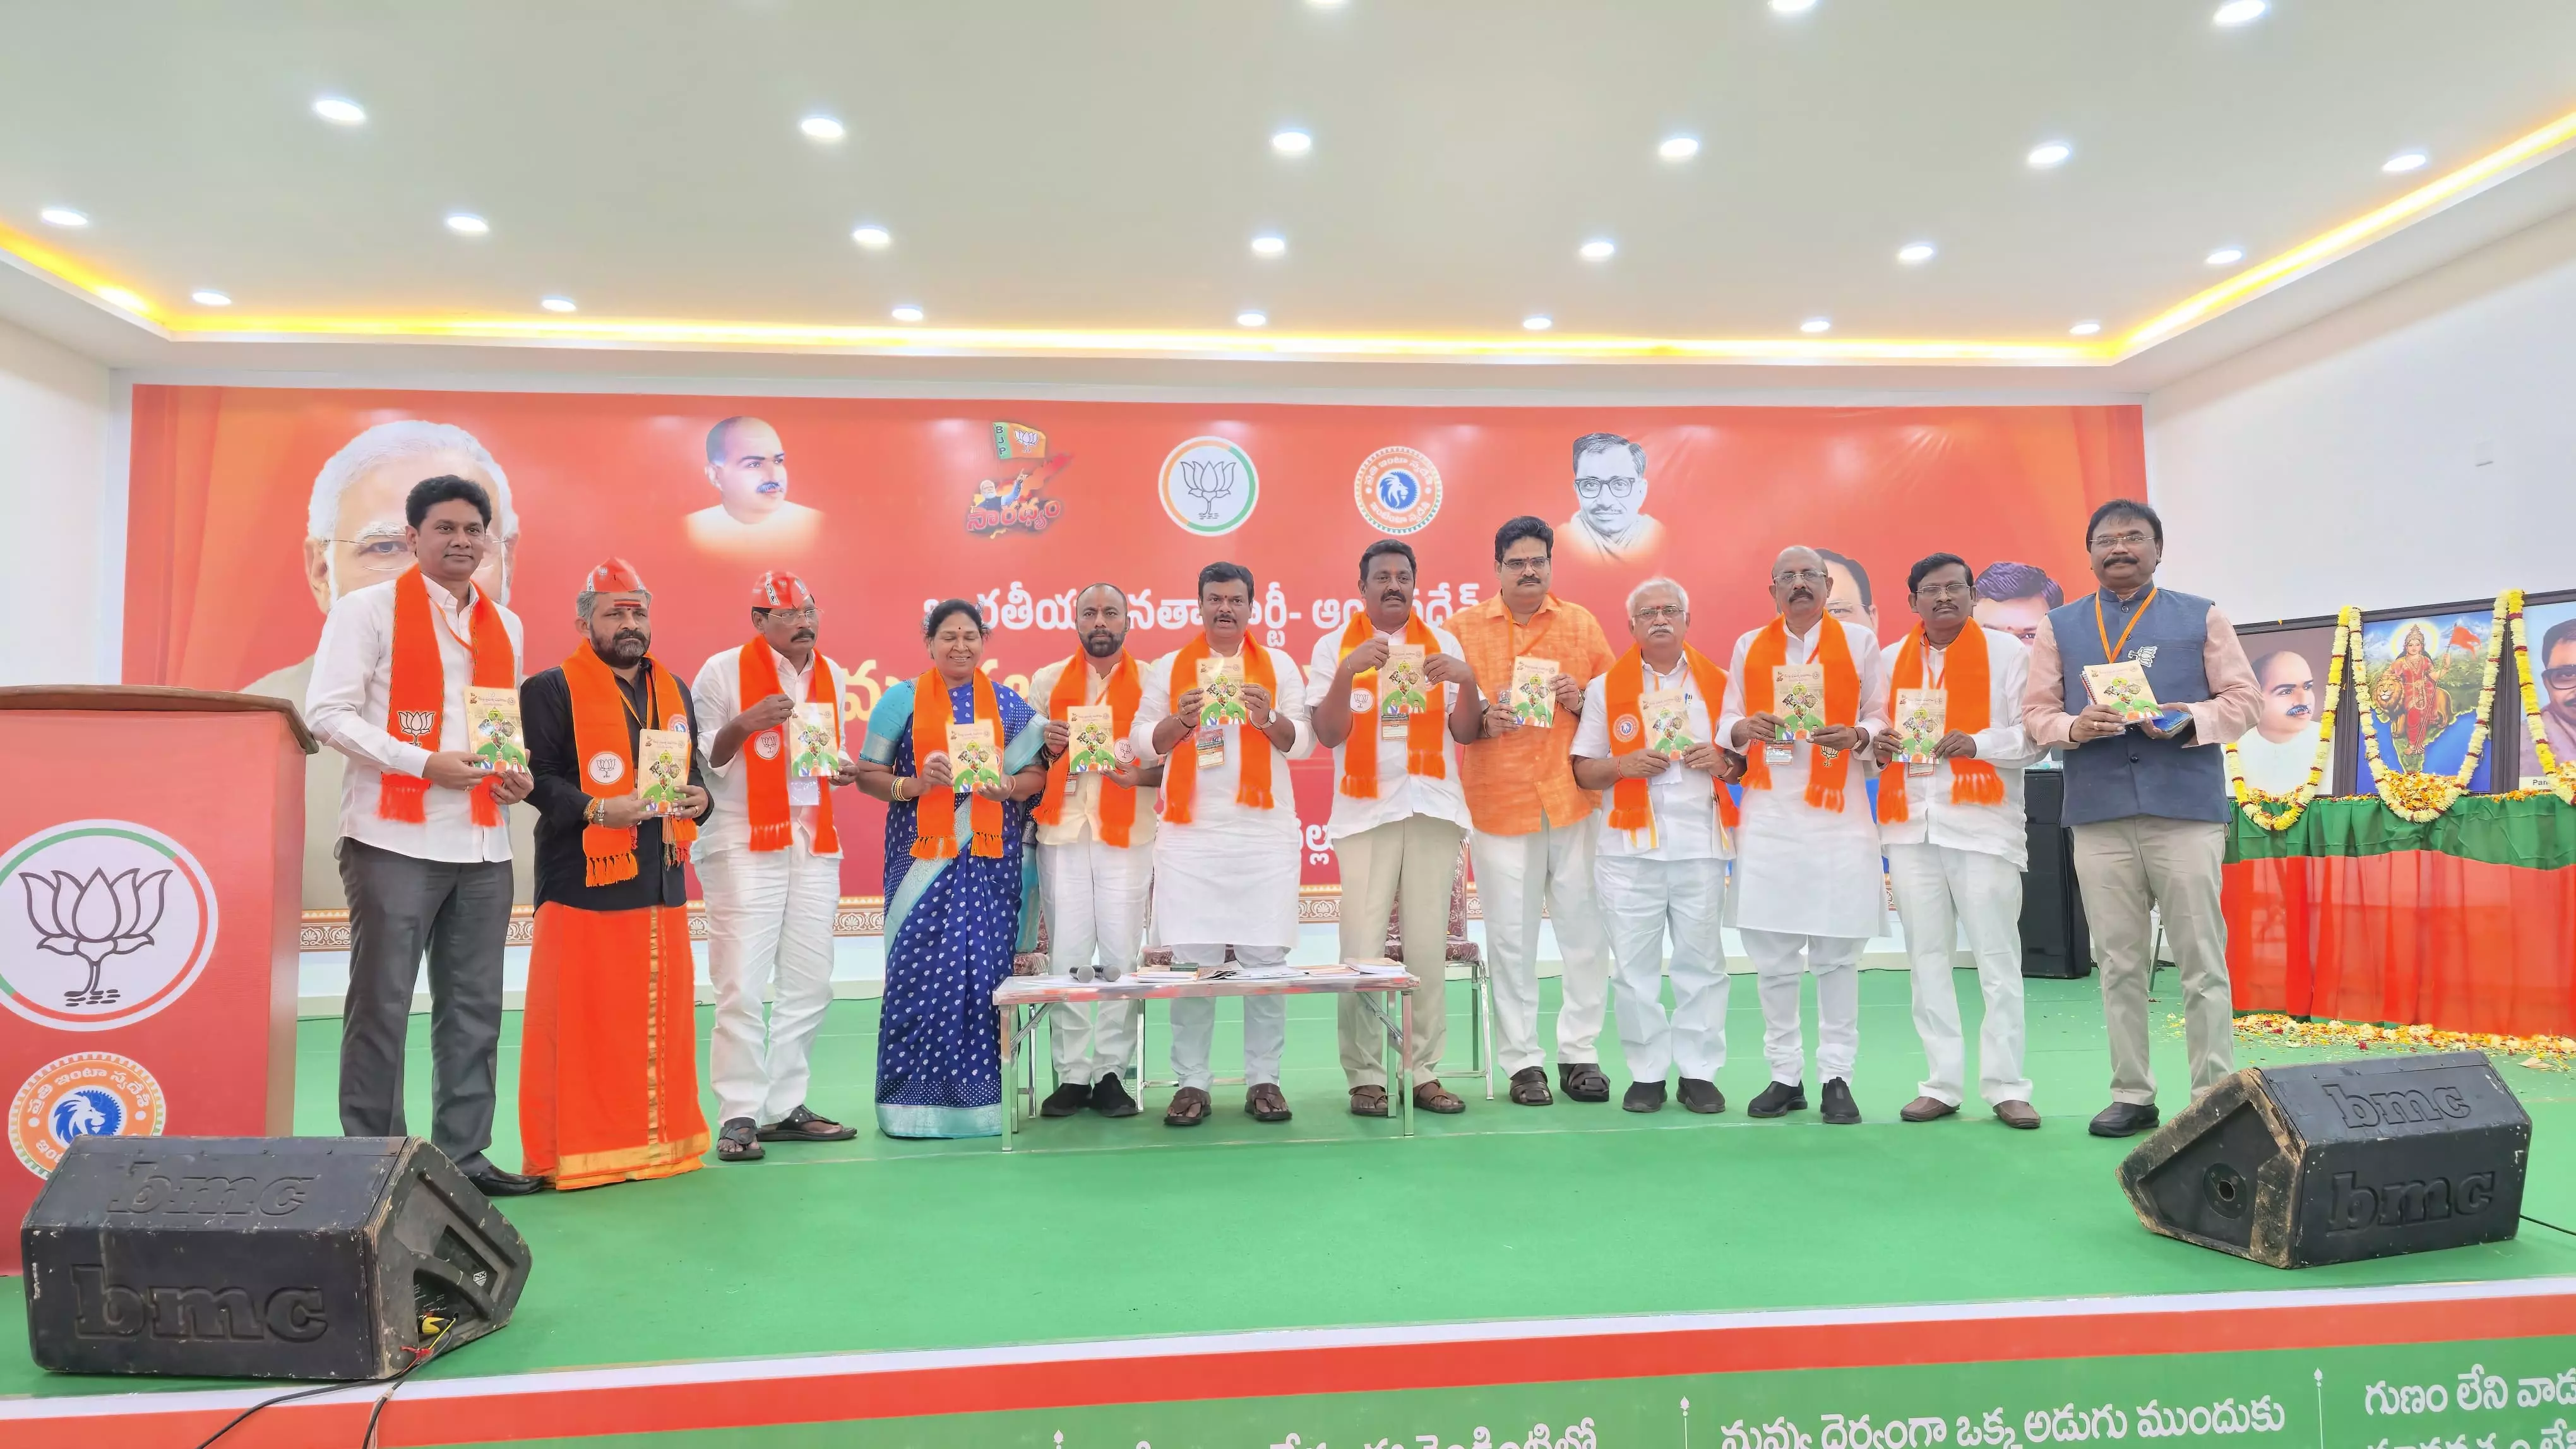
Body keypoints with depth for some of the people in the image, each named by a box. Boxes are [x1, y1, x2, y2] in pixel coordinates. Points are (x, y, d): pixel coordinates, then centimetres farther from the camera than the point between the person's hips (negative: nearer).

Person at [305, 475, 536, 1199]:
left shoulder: (505, 627, 16)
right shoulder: (369, 608, 0)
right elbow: (328, 712, -8)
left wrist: (517, 772, 2)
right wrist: (424, 763, -18)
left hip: (482, 844, 5)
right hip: (393, 839, -5)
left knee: (473, 1005, 8)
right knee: (381, 1005, 0)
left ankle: (463, 1154, 16)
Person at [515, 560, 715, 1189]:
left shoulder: (674, 690, 16)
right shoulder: (552, 690, -3)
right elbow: (536, 779, -10)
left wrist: (698, 798, 1)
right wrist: (598, 810, -22)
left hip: (661, 883, 6)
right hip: (584, 884, -6)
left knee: (661, 1019, 10)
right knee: (582, 1025, -2)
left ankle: (659, 1137, 21)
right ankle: (575, 1153, 8)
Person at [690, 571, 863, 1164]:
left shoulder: (832, 675, 13)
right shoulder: (724, 670, -4)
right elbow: (696, 760, -5)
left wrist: (842, 767, 3)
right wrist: (742, 725, -21)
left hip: (816, 844, 6)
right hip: (744, 843, -6)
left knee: (810, 985, 6)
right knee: (741, 986, -8)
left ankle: (785, 1107, 17)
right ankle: (738, 1116, 1)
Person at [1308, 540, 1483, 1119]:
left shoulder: (1442, 643, 11)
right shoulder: (1333, 647, 6)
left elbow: (1465, 732, 8)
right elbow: (1327, 734, -4)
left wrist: (1466, 680, -10)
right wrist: (1348, 671, -17)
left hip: (1434, 808, 2)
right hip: (1366, 810, -2)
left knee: (1429, 946, 2)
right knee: (1364, 949, -5)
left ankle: (1423, 1071, 9)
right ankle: (1365, 1076, 1)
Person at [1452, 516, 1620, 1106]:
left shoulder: (1582, 625, 10)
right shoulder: (1462, 628, 6)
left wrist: (1581, 701, -7)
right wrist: (1482, 721, -14)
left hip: (1574, 800, 2)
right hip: (1498, 806, -1)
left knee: (1586, 931, 3)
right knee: (1511, 939, 2)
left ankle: (1580, 1053, 16)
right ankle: (1522, 1062, 12)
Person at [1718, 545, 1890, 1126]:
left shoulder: (1859, 641, 6)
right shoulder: (1748, 647, 12)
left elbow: (1883, 717, 5)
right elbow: (1727, 723, 10)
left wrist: (1856, 736, -16)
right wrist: (1746, 729, -11)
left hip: (1839, 814, -2)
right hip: (1768, 815, 2)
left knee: (1836, 955, 2)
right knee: (1771, 957, 3)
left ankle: (1836, 1076, 11)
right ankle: (1785, 1074, 14)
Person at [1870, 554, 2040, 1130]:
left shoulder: (2006, 652, 4)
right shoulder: (1889, 660, 14)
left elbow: (2035, 734, -2)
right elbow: (1873, 738, 17)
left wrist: (1979, 743, -19)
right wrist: (1876, 748, -6)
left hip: (1982, 822, -3)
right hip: (1910, 823, 4)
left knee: (1997, 958, 0)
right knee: (1926, 958, 6)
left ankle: (2006, 1087, 8)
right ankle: (1942, 1085, 13)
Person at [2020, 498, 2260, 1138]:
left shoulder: (2201, 617, 10)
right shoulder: (2060, 626, 13)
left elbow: (2243, 698, 6)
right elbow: (2036, 713, 9)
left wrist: (2191, 718, -14)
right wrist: (2074, 728, -13)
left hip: (2186, 807, -1)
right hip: (2099, 813, 2)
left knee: (2202, 961, 0)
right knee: (2119, 964, 5)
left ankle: (2214, 1095, 9)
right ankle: (2131, 1095, 13)